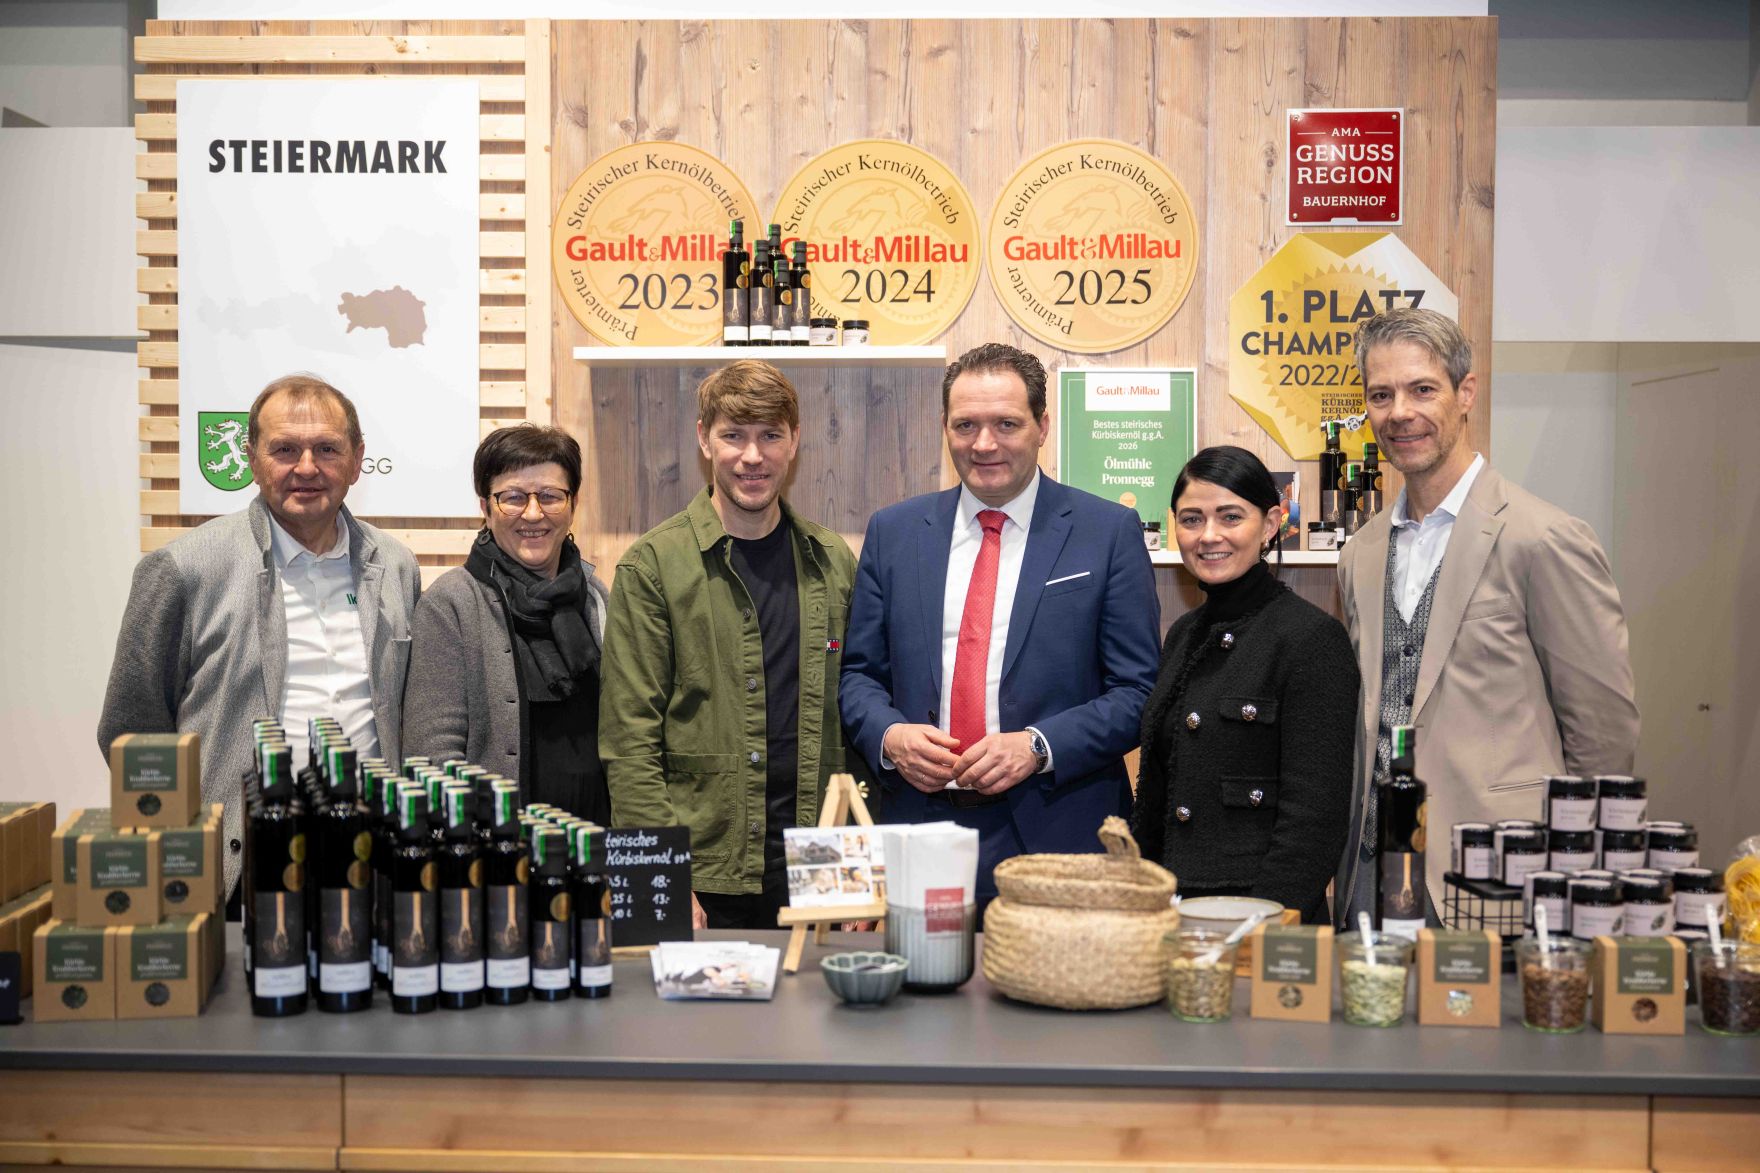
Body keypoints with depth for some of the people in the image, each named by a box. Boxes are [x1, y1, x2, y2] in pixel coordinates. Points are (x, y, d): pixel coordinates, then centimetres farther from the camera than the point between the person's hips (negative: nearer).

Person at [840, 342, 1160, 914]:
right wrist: (890, 735, -9)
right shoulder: (892, 531, 9)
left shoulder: (1110, 532, 0)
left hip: (1057, 835, -2)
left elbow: (1140, 690, -2)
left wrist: (1039, 747, -15)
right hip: (919, 828, 2)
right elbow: (859, 672, 12)